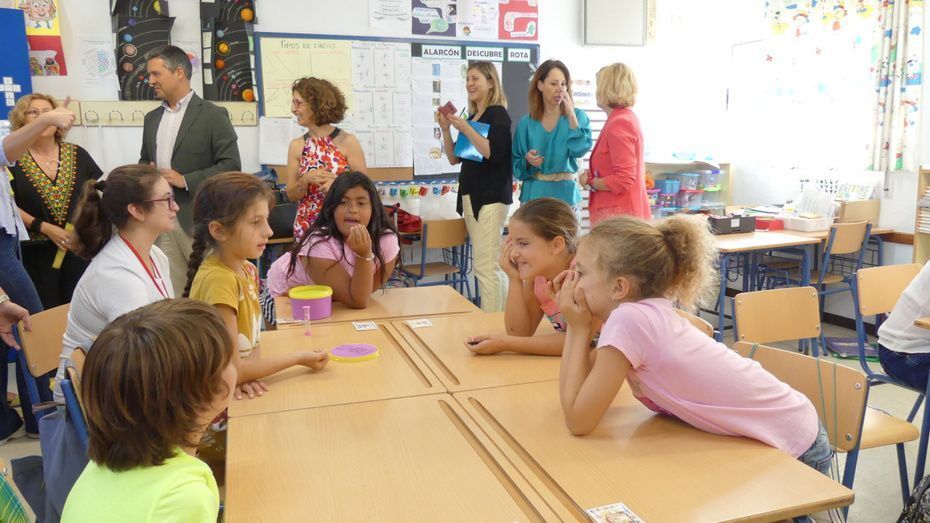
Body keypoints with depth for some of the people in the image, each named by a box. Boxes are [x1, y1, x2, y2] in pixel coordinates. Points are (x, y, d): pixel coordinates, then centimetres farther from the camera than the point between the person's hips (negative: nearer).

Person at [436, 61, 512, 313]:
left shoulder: (498, 114, -6)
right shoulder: (471, 117, 16)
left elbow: (494, 153, -19)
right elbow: (454, 158, 17)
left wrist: (465, 128, -16)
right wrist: (446, 129, 4)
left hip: (491, 196, -8)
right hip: (471, 195, 8)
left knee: (485, 266, -11)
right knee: (490, 266, 12)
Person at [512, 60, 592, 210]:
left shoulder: (577, 116, 3)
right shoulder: (526, 123, 6)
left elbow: (580, 149, -13)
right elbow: (516, 164, 9)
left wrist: (571, 116, -15)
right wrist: (527, 161, -12)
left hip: (565, 193, -1)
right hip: (534, 193, 1)